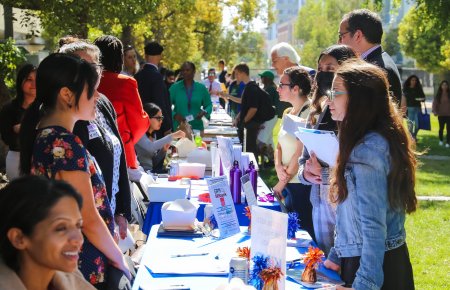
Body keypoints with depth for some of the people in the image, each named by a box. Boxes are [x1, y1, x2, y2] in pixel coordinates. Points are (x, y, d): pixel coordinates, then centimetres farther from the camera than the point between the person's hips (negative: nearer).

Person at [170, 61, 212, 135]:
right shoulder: (175, 87, 0)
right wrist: (174, 115, -20)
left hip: (197, 127, 1)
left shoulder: (201, 88, 3)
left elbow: (209, 105, 10)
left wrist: (204, 112, -11)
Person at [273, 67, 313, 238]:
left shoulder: (308, 113, -15)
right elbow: (279, 146, 15)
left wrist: (282, 183, -9)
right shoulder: (288, 113, 12)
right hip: (288, 184, 9)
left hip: (302, 185, -9)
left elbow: (300, 154, -16)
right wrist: (278, 167, -6)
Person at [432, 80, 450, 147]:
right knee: (441, 128, 11)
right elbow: (435, 103, -3)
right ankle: (441, 140, 31)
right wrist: (434, 111, -17)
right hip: (441, 114, 1)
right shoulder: (438, 94, 1)